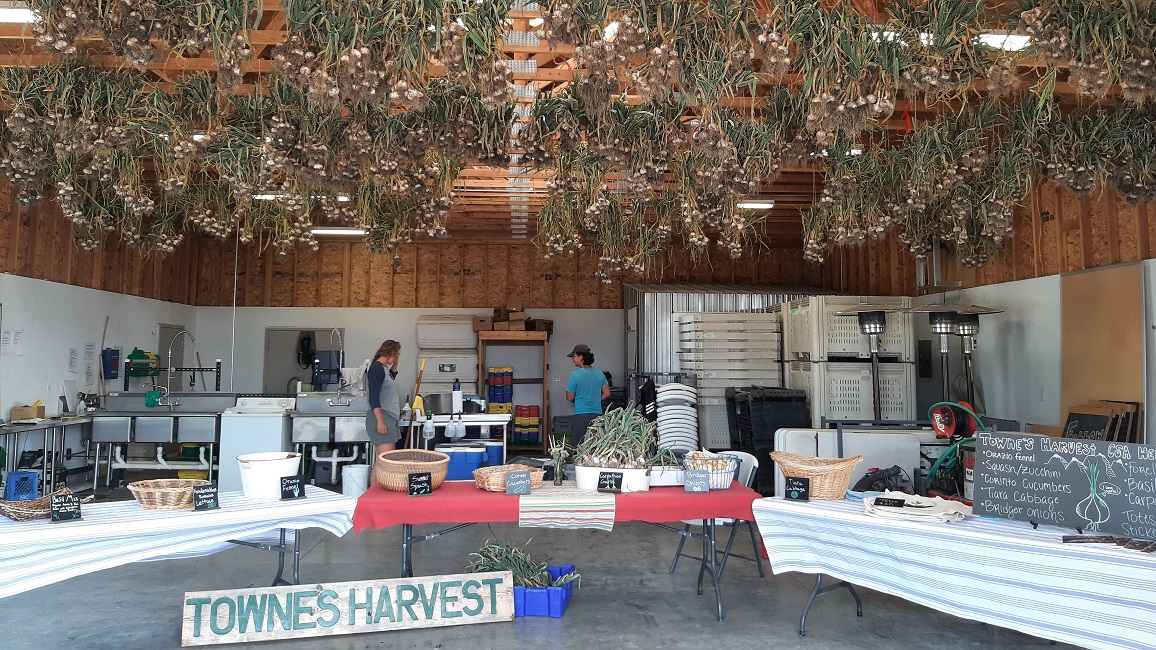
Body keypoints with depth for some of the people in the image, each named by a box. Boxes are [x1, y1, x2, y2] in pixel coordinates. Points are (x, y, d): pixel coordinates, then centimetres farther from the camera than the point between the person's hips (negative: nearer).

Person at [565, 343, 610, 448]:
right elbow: (607, 393, 11)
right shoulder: (599, 373, 5)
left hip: (581, 416, -5)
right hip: (597, 415, 5)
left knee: (578, 447, 1)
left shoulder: (575, 375, -12)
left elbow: (569, 398, -5)